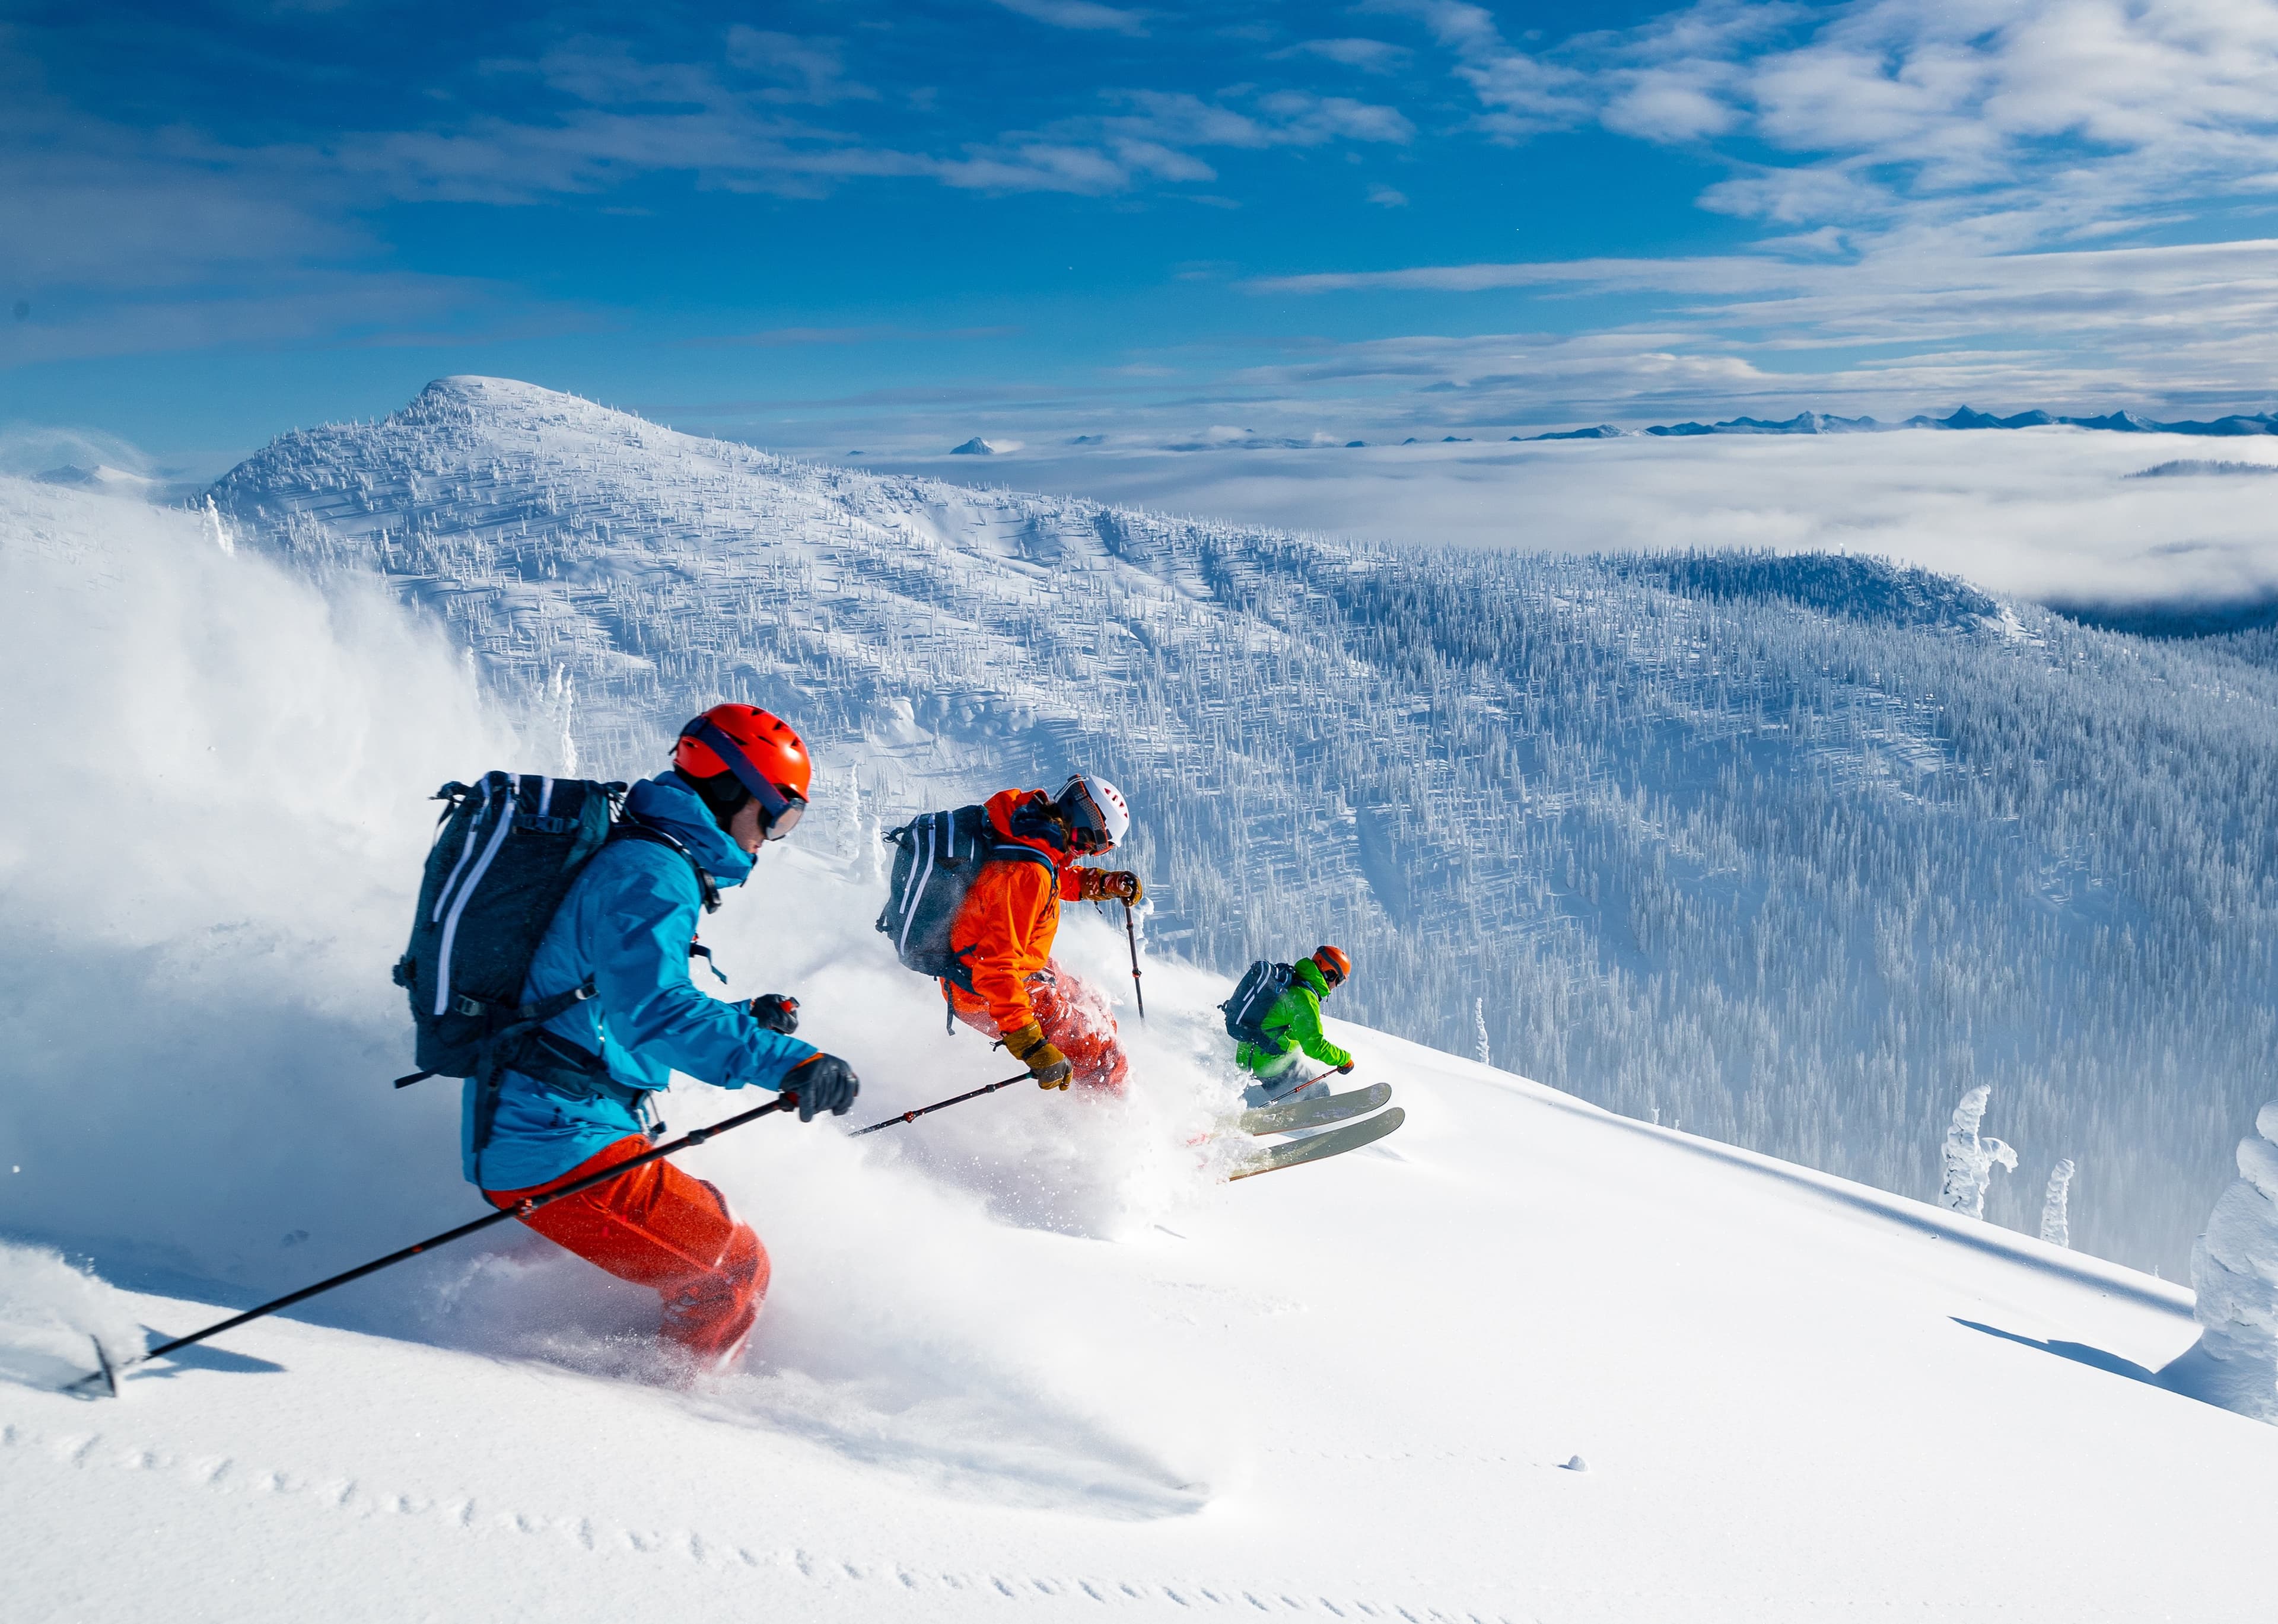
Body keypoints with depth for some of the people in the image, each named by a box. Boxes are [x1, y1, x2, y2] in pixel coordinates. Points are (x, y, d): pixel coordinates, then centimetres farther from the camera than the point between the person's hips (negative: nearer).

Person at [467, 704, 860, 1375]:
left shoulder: (631, 861, 19)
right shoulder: (651, 875, -15)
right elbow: (651, 1011, -32)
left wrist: (745, 1019, 19)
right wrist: (783, 1062, -40)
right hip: (558, 1146, -10)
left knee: (709, 1223, 22)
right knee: (734, 1269, -5)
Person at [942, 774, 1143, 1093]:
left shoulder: (1025, 824, -7)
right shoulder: (1025, 875, -34)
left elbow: (1058, 878, 17)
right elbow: (997, 968, -38)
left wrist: (1102, 882, 2)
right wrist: (1032, 1047, -40)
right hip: (985, 994, -10)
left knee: (1093, 1008, 22)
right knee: (1099, 1049, -7)